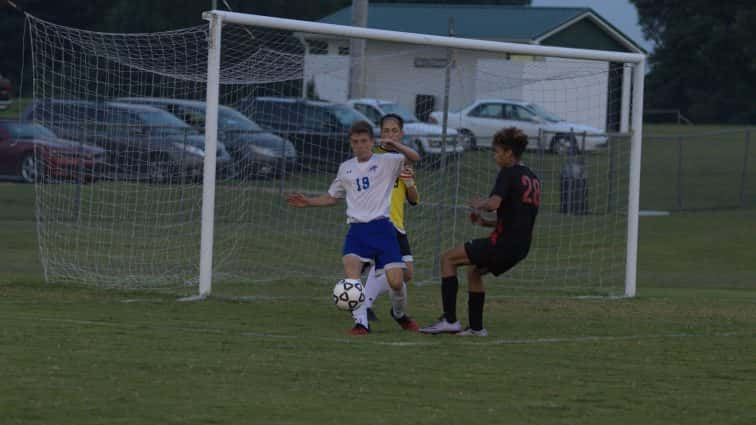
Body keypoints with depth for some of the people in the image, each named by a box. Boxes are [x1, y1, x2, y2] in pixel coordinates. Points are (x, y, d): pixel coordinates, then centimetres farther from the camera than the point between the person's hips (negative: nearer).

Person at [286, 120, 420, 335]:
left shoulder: (386, 162, 3)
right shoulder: (346, 168, 17)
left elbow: (414, 157, -10)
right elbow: (332, 197, 31)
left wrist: (395, 146, -26)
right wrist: (308, 202, 18)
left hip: (382, 227, -3)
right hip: (357, 229, 3)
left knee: (395, 281, -9)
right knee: (351, 271, -24)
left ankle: (399, 312, 24)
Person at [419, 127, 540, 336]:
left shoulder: (508, 173, -9)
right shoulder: (532, 178, 18)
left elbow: (494, 203, -25)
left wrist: (479, 204, -3)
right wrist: (486, 223, 19)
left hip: (504, 242, -9)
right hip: (521, 247, 9)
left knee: (448, 258, 1)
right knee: (474, 271, 29)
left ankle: (450, 320, -5)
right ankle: (476, 327, 26)